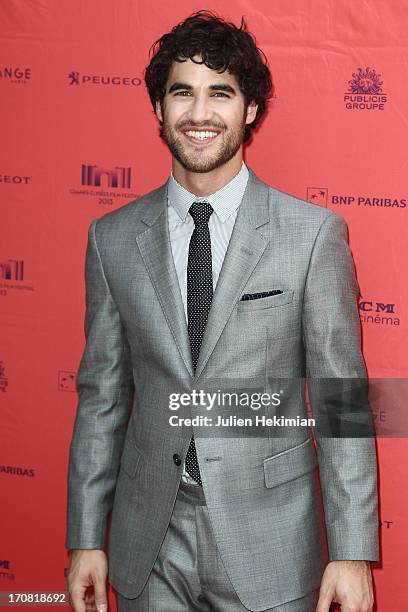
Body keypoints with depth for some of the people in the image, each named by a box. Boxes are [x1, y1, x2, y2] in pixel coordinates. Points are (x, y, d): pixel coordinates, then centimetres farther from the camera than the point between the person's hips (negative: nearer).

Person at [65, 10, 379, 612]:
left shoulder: (314, 233, -7)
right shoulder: (112, 239, 2)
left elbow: (341, 400, -7)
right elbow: (101, 396, 6)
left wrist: (352, 554, -9)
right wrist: (85, 539, 5)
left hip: (270, 548, -2)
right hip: (148, 551, 2)